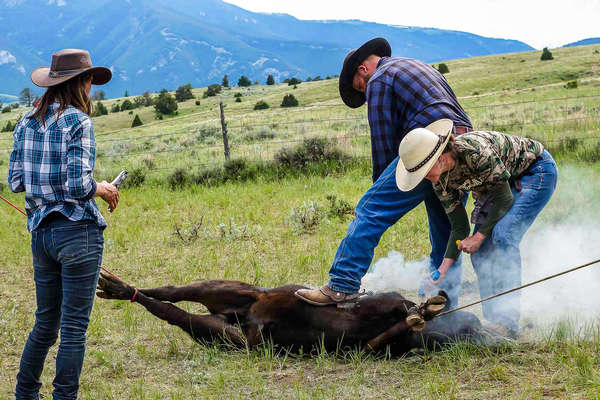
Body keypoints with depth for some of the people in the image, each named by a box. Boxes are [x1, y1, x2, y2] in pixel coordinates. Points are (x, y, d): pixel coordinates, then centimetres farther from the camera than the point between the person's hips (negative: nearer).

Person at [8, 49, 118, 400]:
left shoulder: (27, 122, 8)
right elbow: (78, 185, -20)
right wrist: (102, 189, -1)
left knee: (46, 323, 19)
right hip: (77, 230, -7)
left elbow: (15, 181, 9)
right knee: (75, 328, 2)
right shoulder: (77, 121, -12)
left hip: (42, 233, 7)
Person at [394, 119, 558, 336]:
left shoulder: (474, 150, -36)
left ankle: (507, 321, -20)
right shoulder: (440, 179, -13)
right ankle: (492, 319, 4)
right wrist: (444, 266, -15)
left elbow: (505, 198, -24)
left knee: (502, 235, -24)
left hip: (537, 170, -7)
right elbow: (459, 227, -5)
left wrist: (479, 236, -20)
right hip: (504, 180, 7)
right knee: (479, 252, -6)